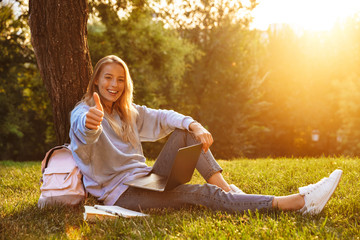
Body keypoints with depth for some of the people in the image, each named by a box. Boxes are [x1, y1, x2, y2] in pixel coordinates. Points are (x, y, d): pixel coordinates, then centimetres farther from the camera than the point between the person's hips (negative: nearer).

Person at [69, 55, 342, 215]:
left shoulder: (127, 112, 14)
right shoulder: (82, 113, -8)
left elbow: (162, 117, 5)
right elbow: (84, 129, -33)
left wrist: (194, 126, -17)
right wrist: (91, 124, -61)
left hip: (147, 178, 7)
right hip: (120, 192, -7)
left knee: (185, 131, -7)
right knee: (204, 194, -21)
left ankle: (226, 188, -18)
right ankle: (298, 202, -28)